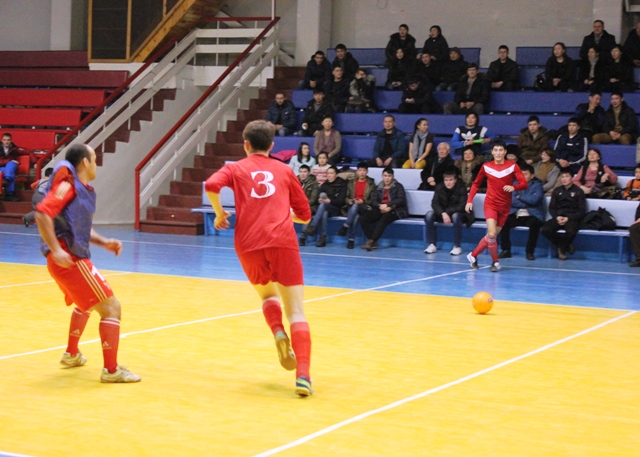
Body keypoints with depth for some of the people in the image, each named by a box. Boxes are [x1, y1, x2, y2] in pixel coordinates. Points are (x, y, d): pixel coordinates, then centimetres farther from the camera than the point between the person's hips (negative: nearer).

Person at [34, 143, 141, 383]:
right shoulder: (68, 184, -13)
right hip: (68, 259, -11)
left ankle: (71, 354, 47)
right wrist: (55, 250, -29)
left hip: (76, 257, 11)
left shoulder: (85, 190, 16)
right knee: (111, 307, -8)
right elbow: (42, 213, -24)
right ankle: (111, 370, -7)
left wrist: (104, 242, 9)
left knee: (87, 304, 34)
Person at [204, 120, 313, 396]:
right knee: (296, 312, -2)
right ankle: (303, 375, -21)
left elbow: (211, 185, -6)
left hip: (249, 244, 1)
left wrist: (220, 213, 10)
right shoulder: (284, 171, 19)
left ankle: (278, 332, -2)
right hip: (283, 241, -1)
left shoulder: (236, 168, 16)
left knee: (268, 295, 29)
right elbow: (304, 215, 23)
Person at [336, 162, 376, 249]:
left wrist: (362, 201, -15)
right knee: (355, 216, -35)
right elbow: (346, 197, 18)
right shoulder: (351, 182, 18)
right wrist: (349, 201, -6)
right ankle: (351, 240, -41)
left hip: (364, 207, -3)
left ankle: (345, 227, -42)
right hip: (351, 207, 3)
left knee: (355, 206, -39)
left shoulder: (371, 183, 9)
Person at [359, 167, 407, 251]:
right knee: (363, 217, -22)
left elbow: (401, 200, -6)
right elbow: (373, 201, 7)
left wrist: (387, 205, -17)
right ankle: (373, 243, -25)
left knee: (384, 218, -39)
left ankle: (371, 241, -45)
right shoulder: (378, 187, 18)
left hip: (394, 211, -5)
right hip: (380, 210, 5)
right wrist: (380, 206, -16)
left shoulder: (398, 186, 7)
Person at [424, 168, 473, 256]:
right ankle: (432, 245, -17)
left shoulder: (461, 188, -16)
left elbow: (462, 206, -21)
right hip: (442, 213, 4)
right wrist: (443, 213, -31)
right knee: (429, 215, -23)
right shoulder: (439, 187, -7)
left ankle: (457, 246, -25)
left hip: (458, 213, -3)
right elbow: (434, 203, -12)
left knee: (456, 216, -38)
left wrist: (447, 212, -31)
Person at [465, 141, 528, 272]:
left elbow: (524, 183, -10)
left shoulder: (512, 166, -4)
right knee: (492, 234, -18)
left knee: (492, 236, 7)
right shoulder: (486, 166, -1)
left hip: (505, 206, 1)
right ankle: (495, 262, 1)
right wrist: (469, 200, 2)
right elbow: (476, 184, 10)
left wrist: (513, 187, -30)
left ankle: (473, 255, 26)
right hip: (490, 204, -1)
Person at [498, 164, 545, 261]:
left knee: (534, 223, -36)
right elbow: (512, 201, -1)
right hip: (516, 215, 3)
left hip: (531, 216, -3)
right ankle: (506, 250, -13)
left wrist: (520, 197, -3)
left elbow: (535, 199, -13)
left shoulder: (537, 185, 5)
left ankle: (530, 252, -22)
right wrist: (527, 203, -9)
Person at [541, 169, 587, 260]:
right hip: (558, 217, 3)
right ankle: (566, 246, -6)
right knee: (545, 230, -27)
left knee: (571, 232, -38)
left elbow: (582, 211, 1)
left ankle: (562, 249, -5)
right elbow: (551, 208, 13)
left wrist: (568, 218, -12)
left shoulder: (578, 191, 3)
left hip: (572, 218, -3)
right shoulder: (557, 191, 12)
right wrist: (557, 217, -9)